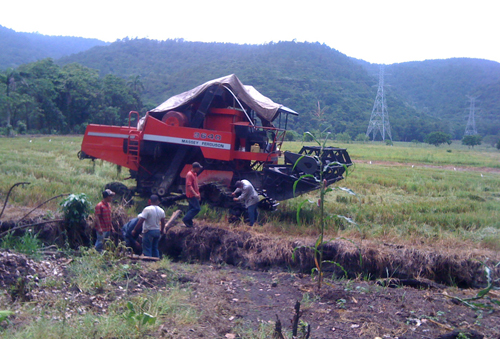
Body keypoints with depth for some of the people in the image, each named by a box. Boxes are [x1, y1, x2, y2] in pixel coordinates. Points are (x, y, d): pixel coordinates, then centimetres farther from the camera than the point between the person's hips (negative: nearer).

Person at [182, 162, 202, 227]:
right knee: (197, 208, -12)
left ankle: (189, 223, 15)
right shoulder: (189, 174, -16)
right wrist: (195, 194, -30)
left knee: (191, 208, 11)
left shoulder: (195, 174, 15)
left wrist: (198, 194, 25)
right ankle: (186, 219, -7)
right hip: (191, 195, -10)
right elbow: (189, 186, -24)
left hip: (194, 195, 10)